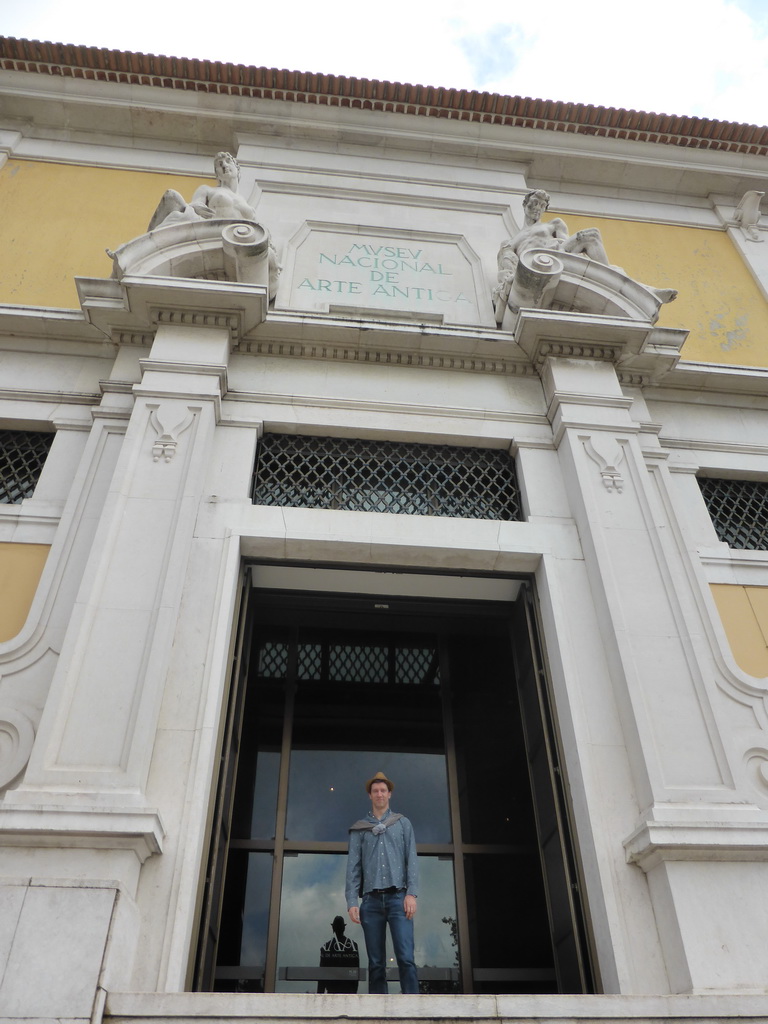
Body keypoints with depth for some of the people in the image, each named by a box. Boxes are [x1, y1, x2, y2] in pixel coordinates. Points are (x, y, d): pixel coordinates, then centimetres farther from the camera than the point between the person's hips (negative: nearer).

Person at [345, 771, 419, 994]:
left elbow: (411, 860, 5)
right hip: (371, 900, 1)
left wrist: (412, 893, -7)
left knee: (405, 957, -11)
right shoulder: (359, 829, 13)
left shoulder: (403, 823, 13)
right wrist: (352, 902, -3)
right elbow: (353, 867, 7)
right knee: (376, 962, 3)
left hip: (398, 898, -1)